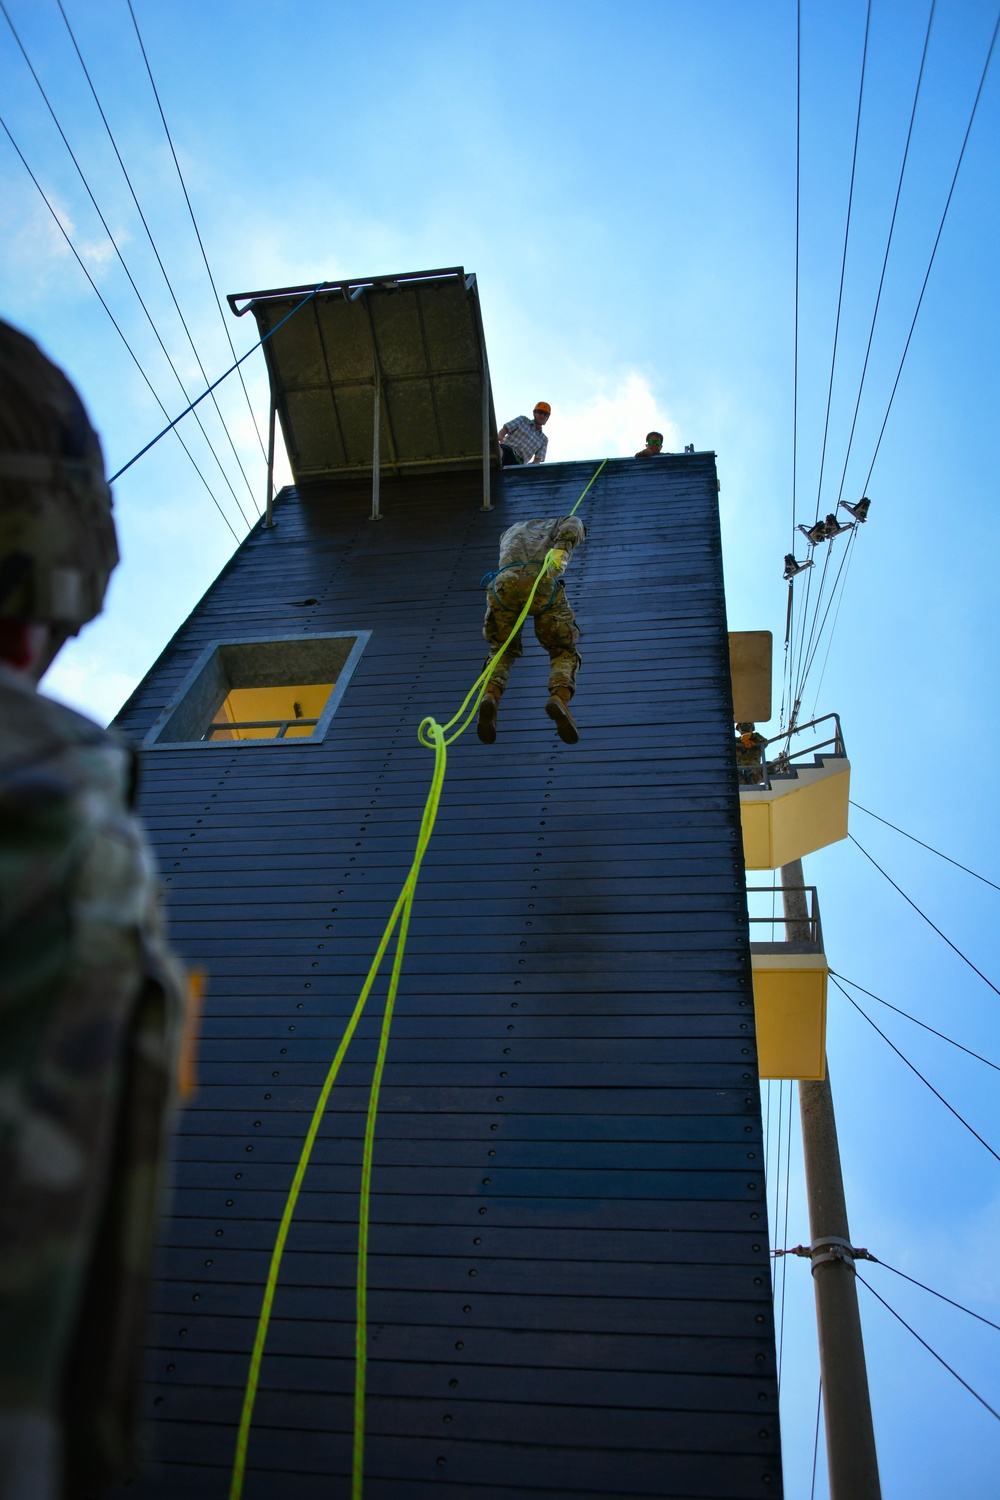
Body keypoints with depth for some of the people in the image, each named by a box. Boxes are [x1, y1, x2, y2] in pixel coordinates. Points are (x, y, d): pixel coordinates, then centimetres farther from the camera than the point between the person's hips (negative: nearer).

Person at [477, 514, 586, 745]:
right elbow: (572, 523, 8)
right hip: (542, 585, -2)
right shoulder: (566, 525, 34)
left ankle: (490, 698, -12)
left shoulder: (511, 531, 46)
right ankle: (559, 699, -20)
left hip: (504, 584, 3)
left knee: (502, 653, 22)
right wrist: (561, 550, -10)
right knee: (564, 654, 14)